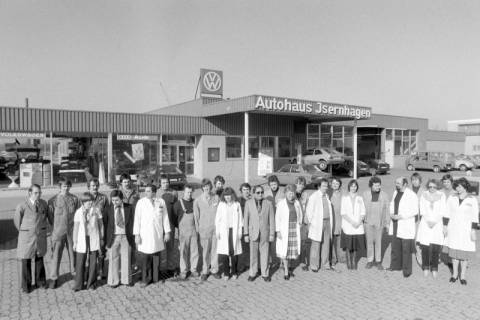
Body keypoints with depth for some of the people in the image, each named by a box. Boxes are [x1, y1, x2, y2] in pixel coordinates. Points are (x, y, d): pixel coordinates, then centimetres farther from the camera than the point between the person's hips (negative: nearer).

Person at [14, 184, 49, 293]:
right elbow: (17, 221, 0)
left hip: (40, 236, 3)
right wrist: (23, 232, 9)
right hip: (27, 236, -3)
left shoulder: (44, 203, -3)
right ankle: (26, 285, 20)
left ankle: (40, 281, 27)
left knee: (39, 259, 13)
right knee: (26, 261, 6)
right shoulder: (22, 206, -15)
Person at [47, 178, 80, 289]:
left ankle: (75, 274, 24)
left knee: (73, 253, 9)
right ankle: (53, 278, 14)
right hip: (58, 232, -1)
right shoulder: (53, 200, -3)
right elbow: (50, 215, 5)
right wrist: (57, 226, 4)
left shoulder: (74, 199, 1)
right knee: (56, 255, 2)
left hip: (72, 231, 2)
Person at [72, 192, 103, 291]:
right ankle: (78, 284, 15)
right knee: (80, 262, 1)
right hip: (82, 239, 0)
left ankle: (91, 283, 20)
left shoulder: (96, 211, -3)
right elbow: (75, 228, 2)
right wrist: (75, 242, 3)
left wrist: (101, 238, 7)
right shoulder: (78, 212, -4)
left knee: (93, 262, 6)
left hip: (94, 239, 0)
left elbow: (101, 225, 6)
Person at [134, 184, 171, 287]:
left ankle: (155, 278, 19)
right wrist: (137, 234, -7)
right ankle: (145, 279, 11)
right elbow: (137, 219, -2)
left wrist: (167, 232, 5)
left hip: (158, 234, 1)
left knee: (156, 257, 5)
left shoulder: (161, 202, 2)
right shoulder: (141, 202, -2)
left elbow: (165, 217, 7)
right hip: (144, 235, -1)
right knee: (144, 258, -3)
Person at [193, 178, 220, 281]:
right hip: (204, 229, -1)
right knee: (205, 251, 7)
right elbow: (196, 216, 3)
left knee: (215, 250, 8)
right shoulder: (197, 201, -4)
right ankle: (205, 271, 22)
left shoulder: (216, 198, -2)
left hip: (216, 228, 1)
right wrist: (197, 229, 5)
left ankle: (214, 270, 23)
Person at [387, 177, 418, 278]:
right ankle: (395, 265, 28)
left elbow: (415, 211, -14)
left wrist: (401, 216, -17)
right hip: (395, 224, 7)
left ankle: (407, 270, 10)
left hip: (406, 226, -7)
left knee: (406, 249, 0)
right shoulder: (396, 192, 11)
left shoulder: (412, 195, -13)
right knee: (395, 246, 15)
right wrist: (392, 214, 2)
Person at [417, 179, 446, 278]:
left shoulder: (441, 195, 3)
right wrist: (428, 221, -7)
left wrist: (434, 221, -8)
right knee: (425, 247, 0)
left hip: (437, 224, 0)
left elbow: (442, 211, 0)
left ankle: (434, 268, 9)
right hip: (425, 223, 1)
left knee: (436, 248, -3)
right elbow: (422, 210, 3)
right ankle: (426, 267, 12)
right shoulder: (423, 195, 5)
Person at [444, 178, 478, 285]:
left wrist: (473, 231, -9)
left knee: (464, 253, 4)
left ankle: (463, 275, 16)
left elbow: (475, 217, -5)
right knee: (454, 251, 8)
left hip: (466, 230, -2)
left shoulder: (472, 200, -5)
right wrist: (445, 227, 3)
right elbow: (447, 214, 6)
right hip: (453, 229, 2)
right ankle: (455, 274, 19)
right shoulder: (452, 198, 3)